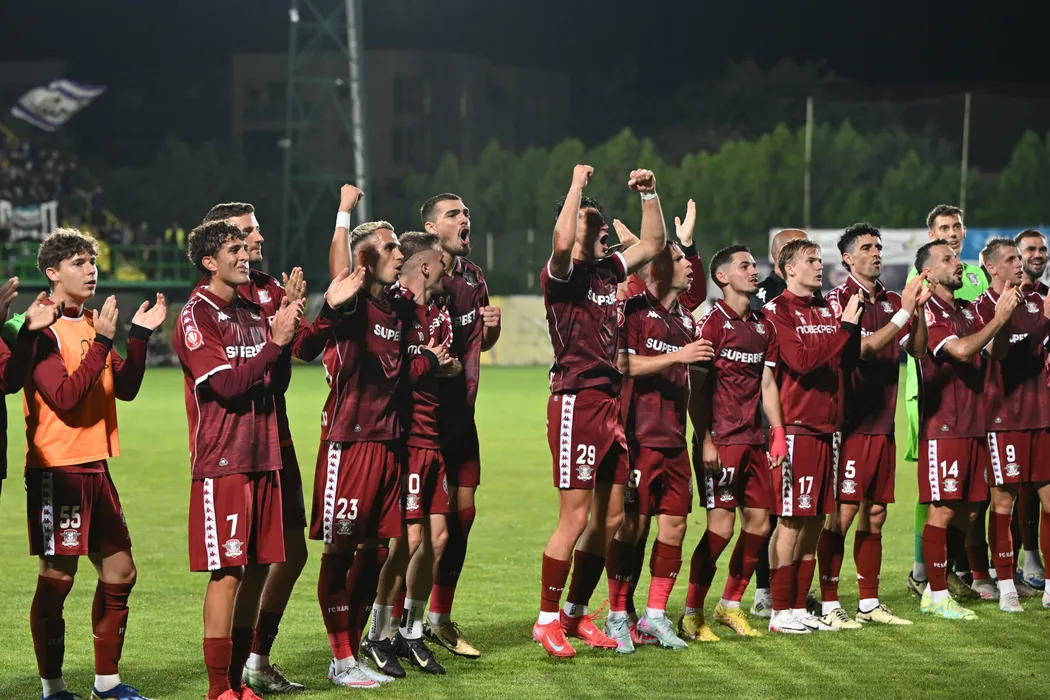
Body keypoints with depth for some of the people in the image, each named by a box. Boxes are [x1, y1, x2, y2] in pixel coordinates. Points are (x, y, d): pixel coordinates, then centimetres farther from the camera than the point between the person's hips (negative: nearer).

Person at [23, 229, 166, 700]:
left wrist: (139, 336, 1)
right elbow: (65, 398, -21)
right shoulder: (44, 330, -12)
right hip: (56, 469, -9)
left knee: (119, 572, 11)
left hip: (95, 467, 9)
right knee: (57, 578, -3)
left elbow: (125, 388, 12)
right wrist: (101, 342, -23)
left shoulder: (91, 324, 13)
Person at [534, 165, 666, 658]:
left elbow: (653, 243, 26)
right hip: (576, 402, -8)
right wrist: (577, 186, -22)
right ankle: (547, 620, 4)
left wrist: (649, 193, 14)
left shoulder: (609, 271, 13)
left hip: (609, 403, 8)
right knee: (575, 519, -7)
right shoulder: (560, 275, -9)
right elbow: (562, 241, -32)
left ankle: (575, 613, 23)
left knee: (609, 518, 11)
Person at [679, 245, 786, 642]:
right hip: (720, 441, -7)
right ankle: (691, 614, -1)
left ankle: (730, 605, 21)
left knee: (758, 522, 6)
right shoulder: (713, 322, -7)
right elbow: (696, 388, -9)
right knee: (721, 525, -10)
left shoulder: (763, 327, 14)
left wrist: (778, 434, 9)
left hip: (753, 441, 7)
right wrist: (705, 441, -15)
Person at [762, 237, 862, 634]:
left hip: (826, 426, 8)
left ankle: (800, 607, 16)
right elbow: (802, 360, -18)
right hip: (795, 427, -7)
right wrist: (844, 327, -15)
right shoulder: (776, 311, -6)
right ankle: (781, 612, -1)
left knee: (815, 520, 9)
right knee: (791, 522, -6)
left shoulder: (826, 312, 17)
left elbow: (847, 360, 14)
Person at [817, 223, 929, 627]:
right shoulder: (838, 299, -7)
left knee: (875, 514, 11)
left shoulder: (891, 301, 12)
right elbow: (862, 347, -19)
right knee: (842, 513, -6)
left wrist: (918, 307, -12)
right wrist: (904, 311, -21)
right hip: (851, 423, -7)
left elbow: (918, 347, 3)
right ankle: (829, 604, -1)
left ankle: (869, 602, 18)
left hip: (882, 423, 7)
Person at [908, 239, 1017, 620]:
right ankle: (937, 595, 1)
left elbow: (996, 352, 10)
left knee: (966, 510, 8)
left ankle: (936, 589, 16)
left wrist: (1004, 317, -5)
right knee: (942, 510, -6)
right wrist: (999, 317, -17)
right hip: (942, 427, -8)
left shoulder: (969, 312, 16)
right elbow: (961, 350, -21)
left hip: (973, 424, 8)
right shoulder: (927, 313, -10)